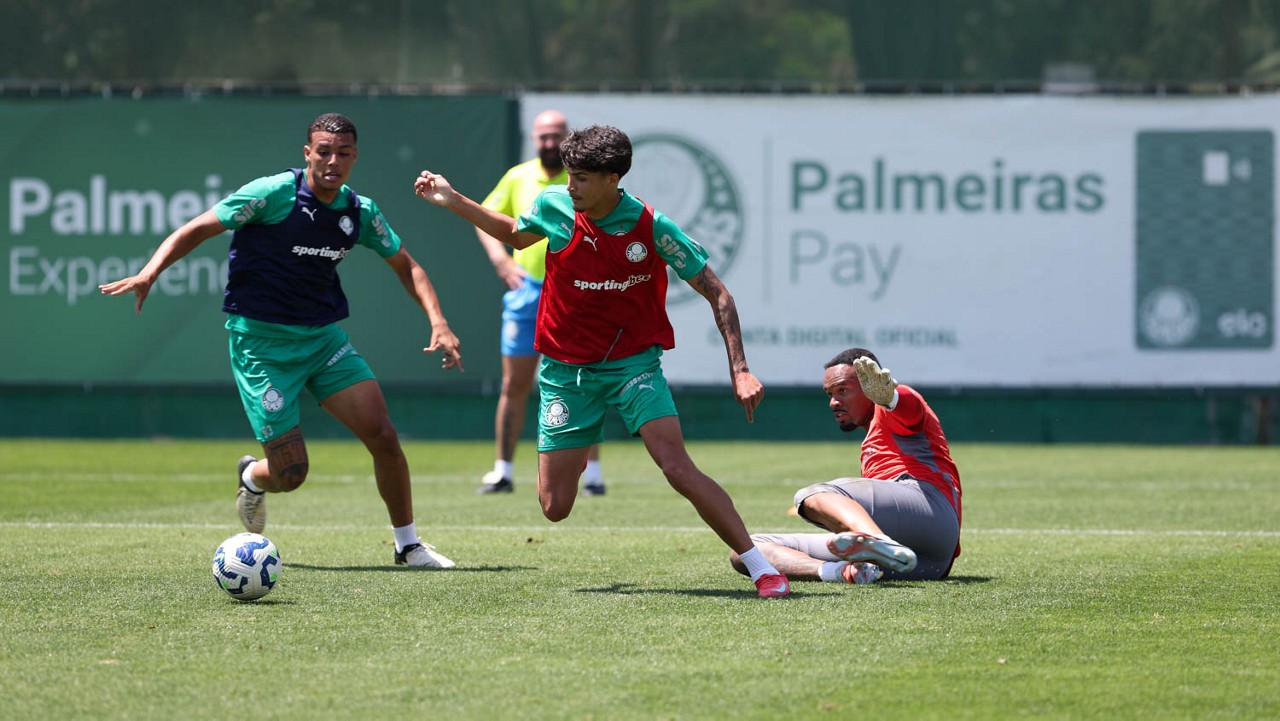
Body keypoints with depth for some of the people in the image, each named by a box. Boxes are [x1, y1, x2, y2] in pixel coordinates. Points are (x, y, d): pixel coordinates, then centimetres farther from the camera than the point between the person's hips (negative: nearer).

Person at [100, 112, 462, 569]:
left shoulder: (360, 212, 2)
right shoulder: (273, 193, -14)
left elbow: (405, 265, 16)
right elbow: (198, 229, -10)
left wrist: (438, 323, 2)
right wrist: (149, 274, -25)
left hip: (324, 337, 5)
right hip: (261, 341, -5)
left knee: (383, 436, -10)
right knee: (290, 473, -8)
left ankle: (408, 545, 9)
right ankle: (252, 477, 31)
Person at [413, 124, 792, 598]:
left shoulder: (651, 227, -17)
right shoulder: (554, 206, -7)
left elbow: (716, 293, -10)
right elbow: (516, 235, 19)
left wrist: (740, 370, -18)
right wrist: (453, 201, 12)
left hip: (633, 362, -3)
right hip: (565, 371, 3)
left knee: (678, 468, -22)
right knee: (554, 507, 0)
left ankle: (760, 567, -16)